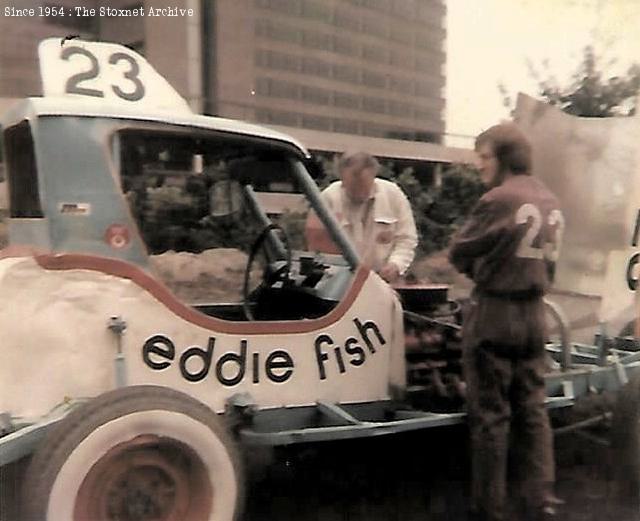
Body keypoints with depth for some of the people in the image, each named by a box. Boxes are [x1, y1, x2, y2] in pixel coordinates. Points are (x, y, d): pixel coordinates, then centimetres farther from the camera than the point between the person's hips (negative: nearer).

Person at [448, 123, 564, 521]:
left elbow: (459, 253, -10)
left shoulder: (500, 199, -16)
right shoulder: (551, 202, 9)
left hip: (494, 314, -7)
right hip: (535, 315, 7)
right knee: (532, 409, 15)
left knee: (490, 415, 3)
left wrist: (478, 268, 10)